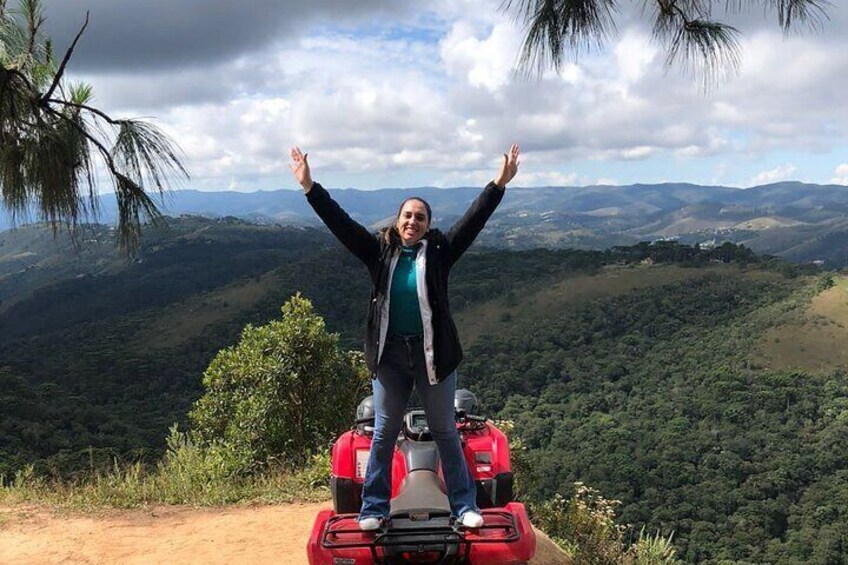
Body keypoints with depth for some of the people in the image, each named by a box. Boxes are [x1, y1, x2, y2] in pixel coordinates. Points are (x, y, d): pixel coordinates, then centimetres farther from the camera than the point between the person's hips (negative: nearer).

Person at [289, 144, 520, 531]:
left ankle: (465, 506, 19)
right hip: (389, 353, 1)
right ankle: (374, 508, 22)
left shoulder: (439, 251, -2)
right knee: (384, 433, 11)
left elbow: (474, 220, -10)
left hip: (433, 353, -1)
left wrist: (499, 184, -18)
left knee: (445, 432, 10)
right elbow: (340, 222, -5)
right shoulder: (380, 252, 0)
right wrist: (310, 188, -12)